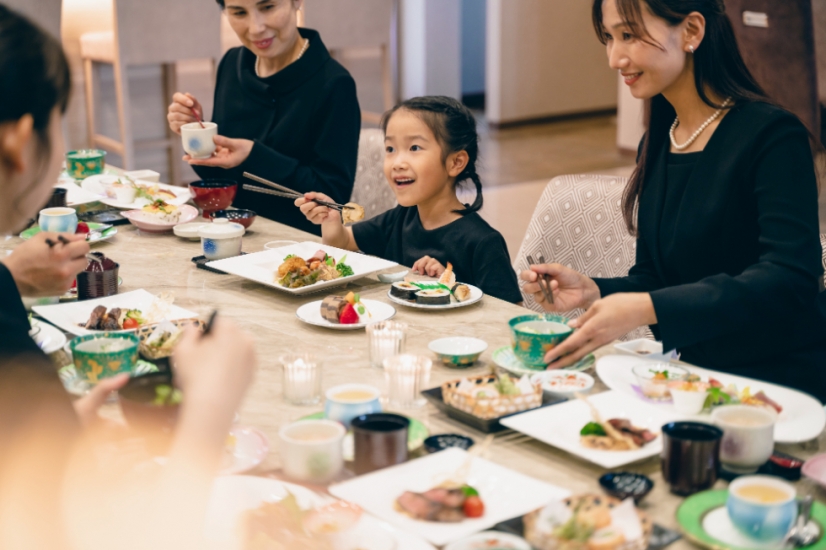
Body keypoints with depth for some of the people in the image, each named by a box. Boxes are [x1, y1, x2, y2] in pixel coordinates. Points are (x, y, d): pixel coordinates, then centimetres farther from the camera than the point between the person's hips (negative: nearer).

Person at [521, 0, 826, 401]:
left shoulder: (772, 137, -11)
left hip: (780, 384, -6)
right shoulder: (656, 145, 10)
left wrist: (646, 308, -32)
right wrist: (592, 291, -9)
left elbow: (790, 281, -23)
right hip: (694, 377, 6)